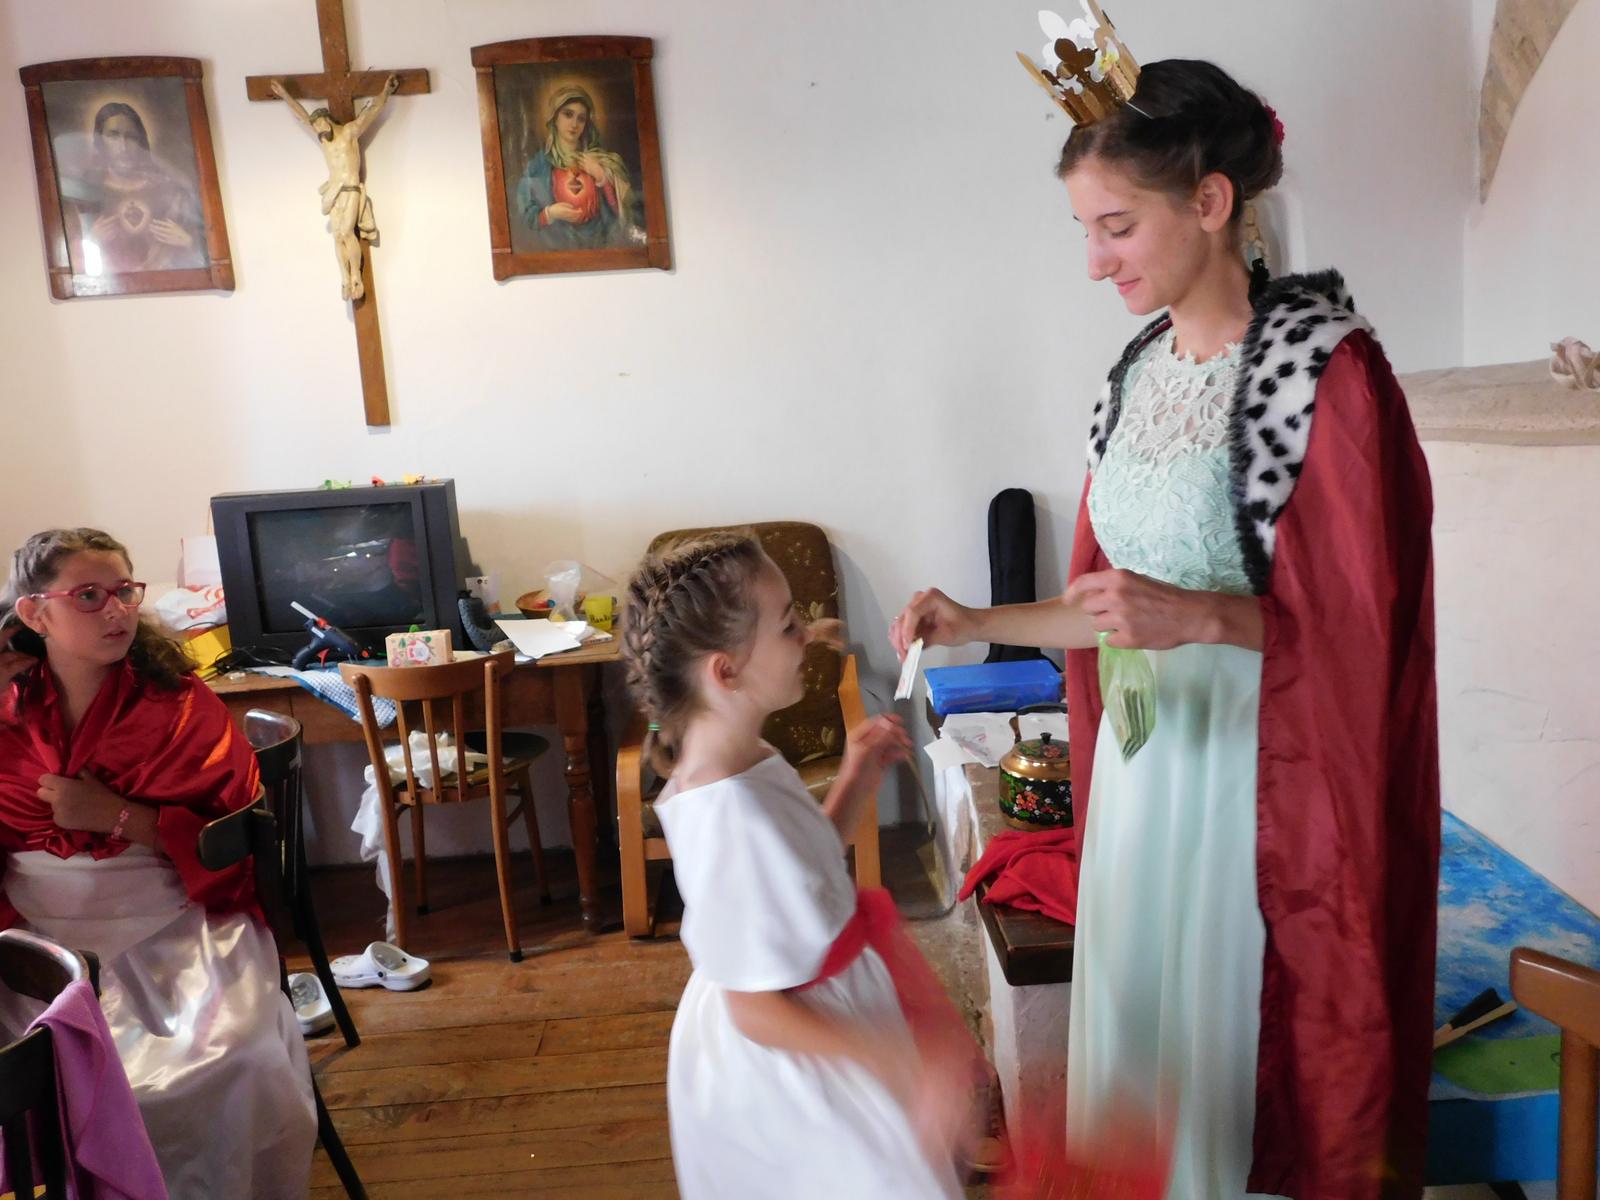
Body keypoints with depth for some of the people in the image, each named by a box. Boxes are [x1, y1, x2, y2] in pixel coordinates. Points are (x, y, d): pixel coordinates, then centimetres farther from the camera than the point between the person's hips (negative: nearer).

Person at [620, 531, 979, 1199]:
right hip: (789, 1064, -9)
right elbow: (759, 1011, -27)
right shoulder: (735, 823, -33)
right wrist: (902, 1064, -29)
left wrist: (857, 783, 0)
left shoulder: (738, 764, -5)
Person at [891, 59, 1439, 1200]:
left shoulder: (1326, 365, -13)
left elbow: (1364, 617, -12)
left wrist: (1200, 618, -24)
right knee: (1134, 1025, 17)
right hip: (1144, 754, 6)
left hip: (1261, 769, -6)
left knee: (1239, 1042, 7)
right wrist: (981, 623, 4)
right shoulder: (1139, 373, 8)